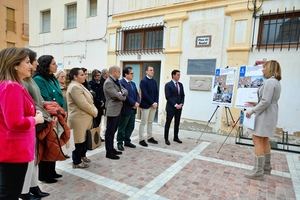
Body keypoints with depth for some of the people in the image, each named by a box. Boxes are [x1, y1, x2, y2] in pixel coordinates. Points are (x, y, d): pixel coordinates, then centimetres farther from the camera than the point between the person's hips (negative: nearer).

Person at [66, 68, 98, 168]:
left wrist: (94, 110, 2)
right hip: (79, 118, -10)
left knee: (84, 138, 20)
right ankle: (77, 162, 19)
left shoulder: (79, 85, 13)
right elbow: (83, 104, -24)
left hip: (84, 117, 10)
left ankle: (82, 156, 37)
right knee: (79, 140, 3)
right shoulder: (74, 87, -20)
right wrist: (94, 112, -11)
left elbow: (88, 101, 15)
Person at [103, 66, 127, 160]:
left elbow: (125, 91, 9)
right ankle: (109, 152, 10)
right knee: (110, 131, 0)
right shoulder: (108, 82, -17)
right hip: (112, 110, -9)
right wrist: (123, 97, -2)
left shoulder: (116, 81, 14)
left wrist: (122, 93, -13)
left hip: (117, 110, 9)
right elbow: (116, 96, -23)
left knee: (113, 131, 17)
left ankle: (112, 149, 28)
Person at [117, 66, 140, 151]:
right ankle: (120, 142, 20)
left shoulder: (133, 83, 15)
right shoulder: (121, 83, -13)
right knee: (122, 127, 6)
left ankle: (127, 141, 29)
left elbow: (137, 94, 12)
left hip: (133, 109, 8)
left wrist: (137, 103, -6)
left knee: (130, 127, 15)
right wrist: (134, 103, -18)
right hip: (125, 109, -8)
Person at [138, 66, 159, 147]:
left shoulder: (154, 81, 12)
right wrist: (152, 103, -17)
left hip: (153, 105, 7)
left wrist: (156, 102, -4)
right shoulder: (143, 81, -9)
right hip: (146, 105, -7)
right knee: (143, 122, 1)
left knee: (150, 122, 14)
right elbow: (145, 94, -17)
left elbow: (156, 93, 10)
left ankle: (150, 137, 24)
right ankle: (141, 139, 9)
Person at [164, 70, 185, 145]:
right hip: (171, 107, -6)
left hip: (179, 107, 6)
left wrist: (181, 104, -3)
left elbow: (182, 96, 12)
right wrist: (175, 105, -16)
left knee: (177, 123, 13)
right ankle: (166, 139, 13)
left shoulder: (180, 84, 11)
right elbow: (168, 97, -14)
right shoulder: (168, 85, -8)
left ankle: (176, 137, 26)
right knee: (168, 123, 3)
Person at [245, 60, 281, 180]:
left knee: (258, 140, -8)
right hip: (270, 115, 11)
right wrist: (255, 104, 19)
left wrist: (252, 111, -15)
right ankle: (266, 168, 28)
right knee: (264, 140, 17)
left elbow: (265, 102, -22)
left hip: (265, 115, -11)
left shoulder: (270, 82, -16)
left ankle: (258, 172, -4)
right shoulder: (276, 82, 16)